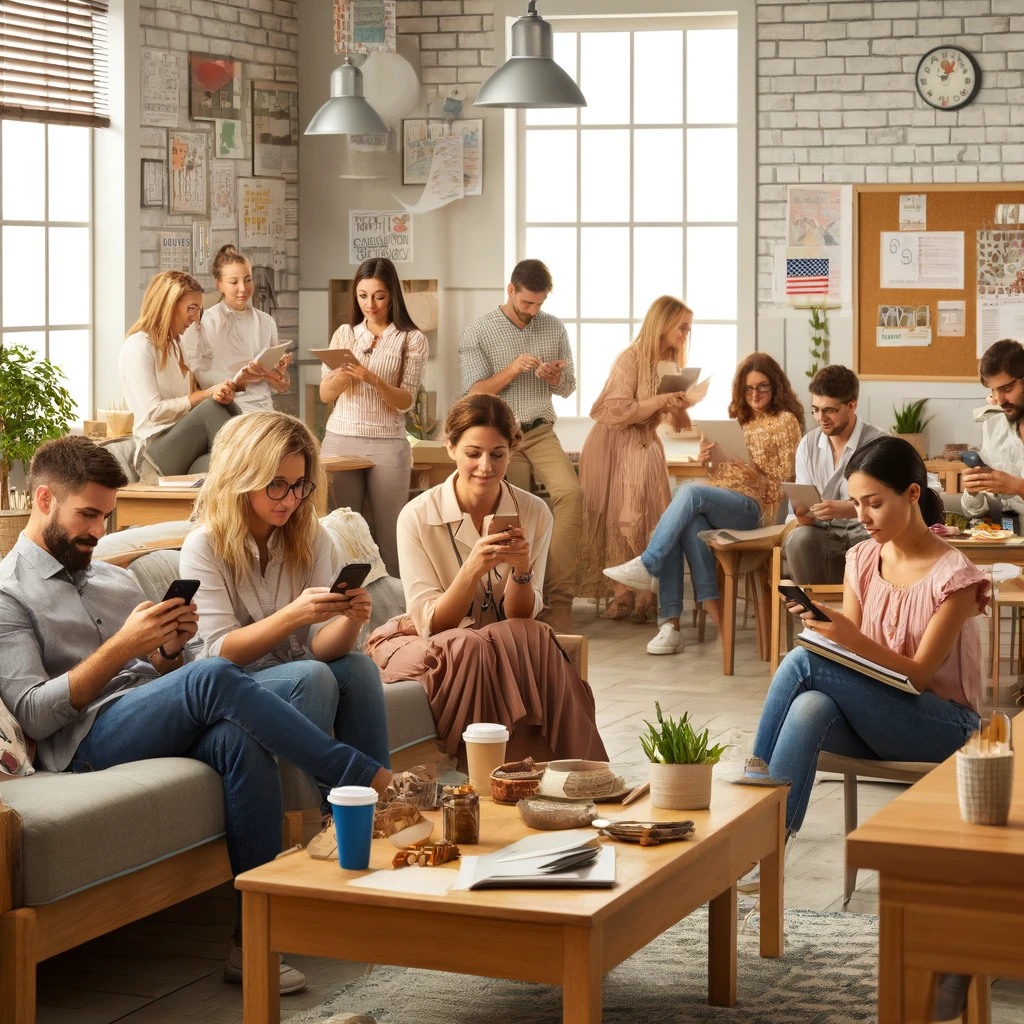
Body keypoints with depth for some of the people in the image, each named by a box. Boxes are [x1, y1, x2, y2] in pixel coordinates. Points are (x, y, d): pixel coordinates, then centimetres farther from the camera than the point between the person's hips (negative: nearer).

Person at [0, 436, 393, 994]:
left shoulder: (114, 580, 27)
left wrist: (170, 649, 1)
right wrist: (121, 648, -14)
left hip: (168, 726, 6)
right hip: (88, 741, -6)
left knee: (241, 737, -31)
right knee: (213, 676, -33)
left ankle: (255, 938, -33)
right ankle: (376, 783, -27)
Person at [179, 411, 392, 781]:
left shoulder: (312, 539, 3)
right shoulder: (204, 548, -11)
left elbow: (321, 646, -5)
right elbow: (222, 652, -18)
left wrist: (350, 619, -29)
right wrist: (293, 615, -33)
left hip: (297, 680, 5)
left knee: (359, 668, -26)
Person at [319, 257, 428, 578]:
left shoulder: (411, 340, 0)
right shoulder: (344, 334, 10)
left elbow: (405, 402, -7)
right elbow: (325, 394, 7)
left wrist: (374, 380, -24)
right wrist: (342, 376, -15)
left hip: (387, 445, -2)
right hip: (340, 440, 2)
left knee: (389, 536, -2)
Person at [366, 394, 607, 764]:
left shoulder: (533, 514, -5)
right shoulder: (417, 516, -14)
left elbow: (520, 619, -4)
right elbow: (431, 625, -15)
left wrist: (521, 569, -25)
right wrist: (473, 569, -32)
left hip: (506, 644, 2)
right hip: (423, 647, -2)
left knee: (535, 639, -31)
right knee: (472, 647, -35)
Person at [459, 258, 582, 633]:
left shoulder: (554, 328, 9)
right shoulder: (478, 332, 0)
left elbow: (568, 388, 14)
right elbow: (475, 392, -4)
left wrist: (554, 377, -9)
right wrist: (512, 370, -17)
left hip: (541, 433, 1)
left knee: (571, 493, -24)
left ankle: (557, 599, -24)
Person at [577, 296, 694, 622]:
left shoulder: (671, 366, 9)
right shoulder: (631, 359, -13)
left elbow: (680, 425, 11)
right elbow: (618, 413, -22)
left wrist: (680, 407, -10)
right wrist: (661, 401, -24)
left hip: (646, 448, 6)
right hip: (614, 446, -6)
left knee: (650, 521, -6)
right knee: (622, 520, -8)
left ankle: (642, 598, -3)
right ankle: (623, 595, -2)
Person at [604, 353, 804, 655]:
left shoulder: (785, 421, 8)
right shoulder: (739, 421, 26)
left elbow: (789, 477, 1)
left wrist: (758, 477, -16)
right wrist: (707, 460, 4)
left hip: (754, 505, -5)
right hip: (720, 498, 5)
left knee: (690, 493, -33)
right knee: (688, 521, -32)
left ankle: (647, 565, -34)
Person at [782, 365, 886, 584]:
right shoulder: (808, 444, 9)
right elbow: (804, 502, 9)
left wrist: (843, 509, -31)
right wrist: (803, 515, -17)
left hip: (865, 533, -3)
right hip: (823, 535, 3)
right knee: (799, 538, -32)